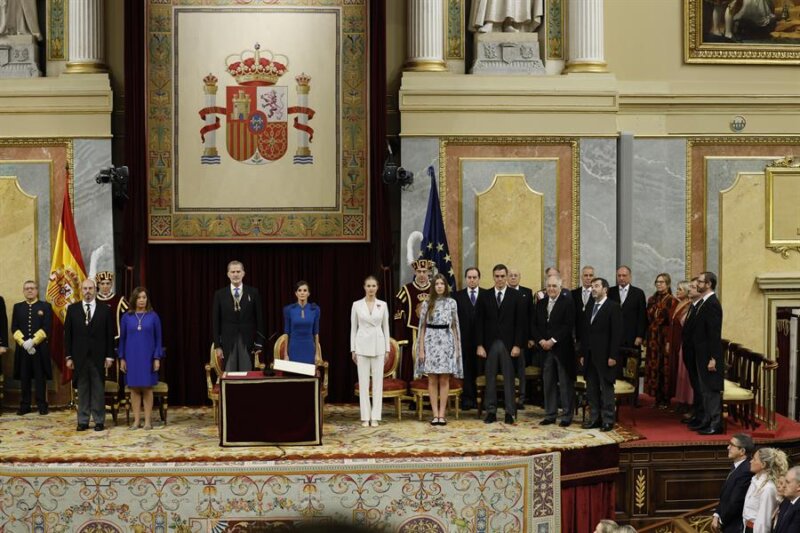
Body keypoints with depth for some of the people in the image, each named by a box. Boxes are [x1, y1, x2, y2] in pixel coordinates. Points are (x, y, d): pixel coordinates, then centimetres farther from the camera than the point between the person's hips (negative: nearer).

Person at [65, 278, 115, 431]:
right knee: (82, 389, 5)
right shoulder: (72, 309, 5)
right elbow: (68, 334, 5)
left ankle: (99, 421, 8)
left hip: (98, 356, -1)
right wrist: (68, 356, -1)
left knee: (98, 389, 2)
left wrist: (109, 356, -2)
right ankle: (83, 421, 9)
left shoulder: (105, 310, 3)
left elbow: (110, 335, 3)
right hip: (79, 356, 1)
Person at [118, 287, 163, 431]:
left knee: (147, 388, 2)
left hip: (148, 357, -1)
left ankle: (148, 421, 6)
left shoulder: (153, 317, 0)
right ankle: (136, 420, 8)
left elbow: (158, 339, 1)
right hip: (132, 357, 1)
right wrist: (122, 358, 1)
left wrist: (157, 358, -5)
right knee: (134, 388, 3)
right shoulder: (127, 317, 2)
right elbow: (122, 338, 6)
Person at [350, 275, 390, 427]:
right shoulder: (357, 305, 1)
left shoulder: (383, 305, 4)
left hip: (378, 346, 1)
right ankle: (365, 417, 6)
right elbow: (353, 328, 4)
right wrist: (353, 349, 0)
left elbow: (385, 327, 7)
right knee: (363, 382, 0)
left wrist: (387, 349, 4)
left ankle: (375, 417, 6)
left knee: (378, 381, 1)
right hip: (362, 345, -1)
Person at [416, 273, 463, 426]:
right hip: (431, 341, 0)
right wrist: (421, 348, -1)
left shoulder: (452, 303, 5)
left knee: (444, 379, 0)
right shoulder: (427, 303, 5)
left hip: (446, 341, 0)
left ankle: (442, 414, 3)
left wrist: (457, 347, 4)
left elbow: (455, 326, 8)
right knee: (432, 380, 1)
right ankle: (435, 414, 4)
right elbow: (422, 326, 5)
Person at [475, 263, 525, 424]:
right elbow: (479, 322, 5)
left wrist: (517, 345, -7)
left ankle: (510, 412, 6)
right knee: (490, 378, 4)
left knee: (509, 379, 1)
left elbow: (519, 323, 0)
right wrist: (480, 345, -3)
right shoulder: (484, 297, 6)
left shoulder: (515, 296, 3)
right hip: (490, 343, 1)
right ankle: (491, 411, 9)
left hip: (509, 344, -1)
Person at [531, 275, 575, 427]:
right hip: (545, 349, 5)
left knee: (566, 384, 1)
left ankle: (567, 416, 6)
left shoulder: (567, 304, -6)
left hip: (562, 350, -5)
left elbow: (568, 326, -14)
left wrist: (552, 341, -17)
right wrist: (541, 341, -6)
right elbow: (534, 325, 10)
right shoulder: (541, 304, 11)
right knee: (548, 384, 8)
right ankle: (550, 414, 15)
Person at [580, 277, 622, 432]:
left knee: (606, 389, -2)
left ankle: (608, 420, 2)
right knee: (592, 389, 8)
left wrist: (613, 356, -16)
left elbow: (616, 333, -11)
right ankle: (594, 418, 13)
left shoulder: (613, 307, -6)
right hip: (590, 356, 7)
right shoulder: (590, 309, 17)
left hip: (605, 356, -7)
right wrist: (583, 354, 12)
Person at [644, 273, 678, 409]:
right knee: (653, 366, 5)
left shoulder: (672, 301, -7)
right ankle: (657, 399, 12)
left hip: (664, 338, -6)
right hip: (652, 339, 6)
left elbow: (672, 323, -10)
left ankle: (665, 400, 4)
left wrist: (670, 341, -16)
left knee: (665, 367, -3)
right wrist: (646, 337, 7)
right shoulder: (651, 300, 12)